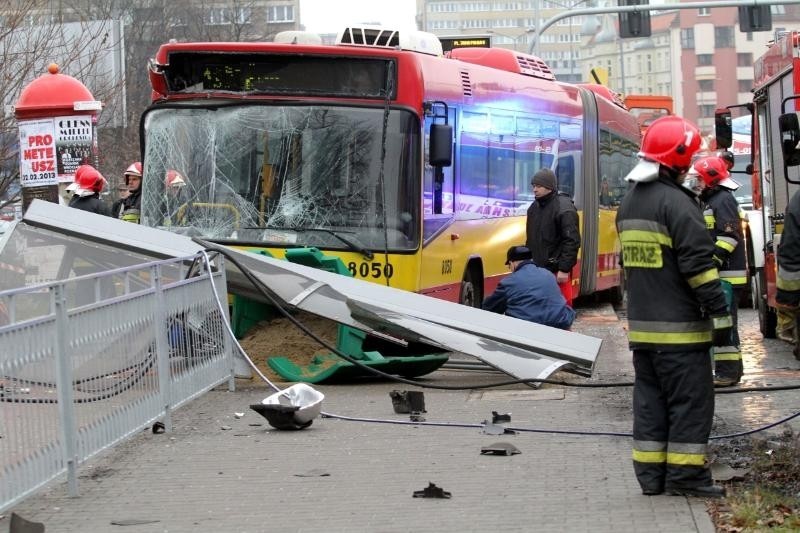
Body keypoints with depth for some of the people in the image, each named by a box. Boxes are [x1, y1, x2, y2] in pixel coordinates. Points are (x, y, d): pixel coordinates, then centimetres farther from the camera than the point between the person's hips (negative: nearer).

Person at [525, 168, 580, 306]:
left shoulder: (564, 208, -12)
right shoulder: (534, 208, 15)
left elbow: (572, 241, -16)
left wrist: (564, 269, -20)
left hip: (556, 272, -8)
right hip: (536, 270, 8)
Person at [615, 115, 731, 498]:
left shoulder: (629, 202, 12)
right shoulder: (676, 203, -16)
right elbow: (699, 264, -18)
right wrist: (719, 315, -15)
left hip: (641, 326, 8)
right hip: (680, 327, -8)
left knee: (650, 398, 11)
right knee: (690, 399, -2)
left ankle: (650, 474, 12)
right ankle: (685, 473, -2)